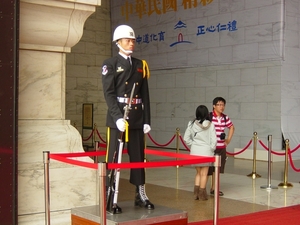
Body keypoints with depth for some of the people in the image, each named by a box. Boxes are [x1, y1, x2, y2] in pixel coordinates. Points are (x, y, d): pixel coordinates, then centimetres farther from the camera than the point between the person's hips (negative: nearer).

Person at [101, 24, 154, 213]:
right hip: (117, 118, -5)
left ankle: (141, 195, 19)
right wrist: (118, 117, -20)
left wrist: (147, 120, 5)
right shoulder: (110, 64, 0)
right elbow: (109, 93, -9)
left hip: (137, 118, 5)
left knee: (138, 157, 10)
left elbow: (145, 95, 12)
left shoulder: (140, 65, 14)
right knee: (113, 159, -2)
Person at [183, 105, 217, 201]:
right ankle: (202, 194, 14)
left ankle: (196, 193, 13)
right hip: (206, 151, -2)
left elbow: (186, 139, -1)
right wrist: (211, 149, 6)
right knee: (204, 174, 9)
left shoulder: (192, 124, -3)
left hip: (195, 151, 2)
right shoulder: (210, 125, -9)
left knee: (198, 173, 17)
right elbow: (214, 140, -8)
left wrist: (193, 144, 10)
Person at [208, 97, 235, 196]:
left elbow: (231, 127, 24)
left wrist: (228, 139, 17)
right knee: (207, 170, -3)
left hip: (221, 148, 6)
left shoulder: (225, 118, 7)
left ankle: (213, 188, 25)